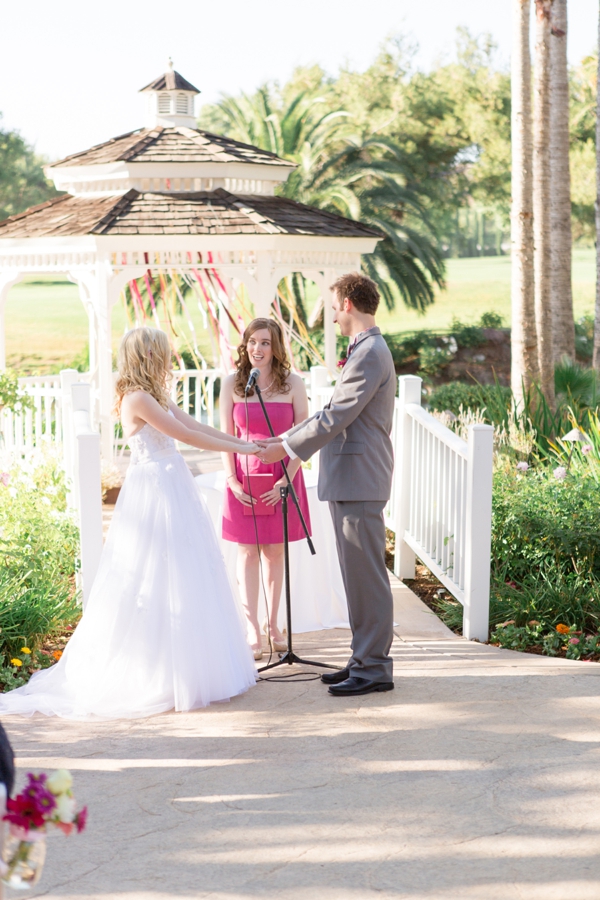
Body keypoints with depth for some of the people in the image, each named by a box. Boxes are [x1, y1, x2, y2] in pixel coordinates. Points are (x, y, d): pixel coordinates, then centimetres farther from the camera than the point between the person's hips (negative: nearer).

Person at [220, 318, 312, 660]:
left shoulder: (293, 384, -2)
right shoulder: (233, 384, 0)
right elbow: (226, 437, 3)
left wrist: (286, 480, -12)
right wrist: (232, 480, -7)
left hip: (283, 477, 0)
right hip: (245, 476, 0)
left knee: (276, 553, 8)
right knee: (248, 553, 1)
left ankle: (273, 625, 19)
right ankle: (253, 631, 3)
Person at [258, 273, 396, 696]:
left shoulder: (370, 353, -16)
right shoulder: (365, 350, 18)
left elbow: (336, 417, -19)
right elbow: (334, 412, 21)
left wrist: (287, 448, -10)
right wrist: (285, 438, 17)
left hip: (359, 481, -10)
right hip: (349, 480, 11)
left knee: (366, 575, -5)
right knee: (357, 575, 14)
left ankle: (375, 669, 0)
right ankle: (365, 659, 20)